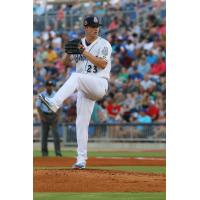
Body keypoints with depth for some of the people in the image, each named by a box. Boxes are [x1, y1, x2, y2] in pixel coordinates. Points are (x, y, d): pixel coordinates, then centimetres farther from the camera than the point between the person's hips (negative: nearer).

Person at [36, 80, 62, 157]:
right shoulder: (41, 95, 4)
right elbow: (38, 106, 2)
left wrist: (57, 116, -4)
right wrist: (41, 116, -9)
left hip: (53, 115, 0)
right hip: (44, 115, 0)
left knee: (55, 133, -10)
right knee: (44, 134, 1)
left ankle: (58, 152, -14)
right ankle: (44, 152, 7)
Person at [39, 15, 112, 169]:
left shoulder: (104, 44, -2)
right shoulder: (79, 44, 14)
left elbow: (102, 64, -14)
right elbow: (66, 61, 12)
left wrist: (85, 53, -18)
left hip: (99, 84, -6)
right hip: (84, 88, 6)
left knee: (76, 77, -34)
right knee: (81, 123, 1)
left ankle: (54, 103, -48)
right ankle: (81, 159, 4)